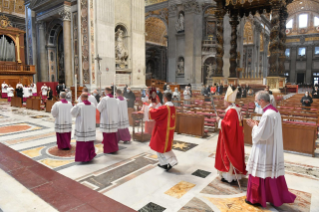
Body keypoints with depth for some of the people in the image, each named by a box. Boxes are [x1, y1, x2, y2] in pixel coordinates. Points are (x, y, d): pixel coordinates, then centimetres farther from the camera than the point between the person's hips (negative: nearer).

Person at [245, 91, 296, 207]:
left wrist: (254, 126, -7)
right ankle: (277, 197, 34)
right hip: (273, 149, 9)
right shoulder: (275, 111, 7)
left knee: (260, 173, 5)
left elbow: (261, 135, -22)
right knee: (272, 173, 20)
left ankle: (256, 199, 20)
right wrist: (257, 125, 6)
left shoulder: (267, 115, -24)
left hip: (265, 151, -9)